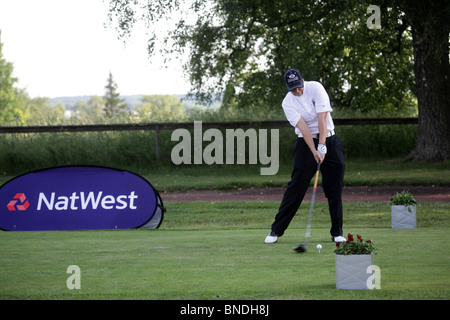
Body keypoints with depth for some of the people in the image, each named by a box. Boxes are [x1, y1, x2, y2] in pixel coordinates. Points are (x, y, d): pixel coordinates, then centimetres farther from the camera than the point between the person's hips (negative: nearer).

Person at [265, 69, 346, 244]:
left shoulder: (315, 88, -8)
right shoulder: (288, 102, -6)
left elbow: (322, 118, -16)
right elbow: (302, 127, -16)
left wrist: (322, 146, -24)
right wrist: (314, 151, -26)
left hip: (329, 139, 1)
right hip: (306, 143, -1)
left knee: (334, 188, -3)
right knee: (296, 187, -7)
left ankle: (337, 232, 5)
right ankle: (276, 230, -1)